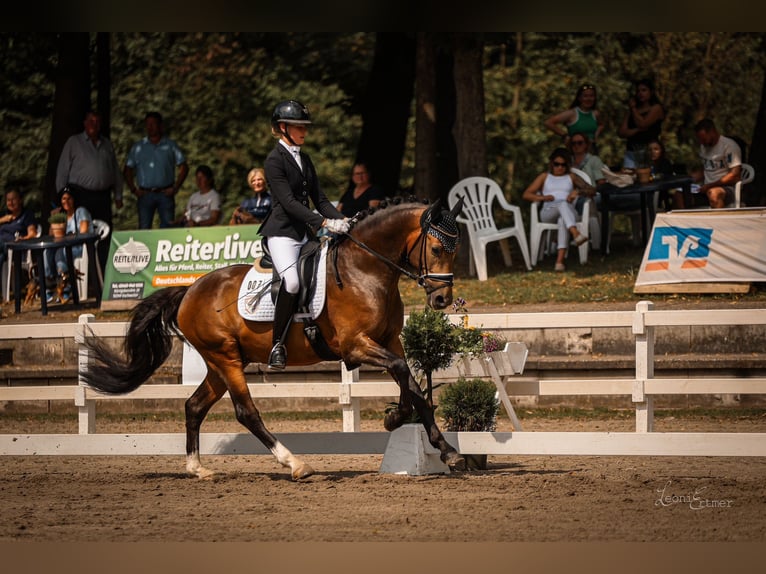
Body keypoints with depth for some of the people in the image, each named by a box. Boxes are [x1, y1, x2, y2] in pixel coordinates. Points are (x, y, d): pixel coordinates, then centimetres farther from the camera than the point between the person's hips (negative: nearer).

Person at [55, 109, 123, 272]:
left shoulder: (107, 144, 18)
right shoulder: (74, 142, 6)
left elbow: (116, 171, 20)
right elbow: (62, 170, 4)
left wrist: (118, 196, 14)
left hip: (102, 196, 4)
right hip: (81, 196, -4)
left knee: (105, 237, -1)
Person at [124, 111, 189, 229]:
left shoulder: (170, 146, 7)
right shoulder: (138, 147, 10)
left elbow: (183, 167, 8)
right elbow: (128, 170, 13)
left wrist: (175, 188, -2)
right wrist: (133, 189, 1)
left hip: (165, 193, -1)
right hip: (145, 193, 1)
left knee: (167, 228, -2)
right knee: (144, 228, -1)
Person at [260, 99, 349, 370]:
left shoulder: (304, 159, 16)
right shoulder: (275, 160, -9)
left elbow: (318, 197, 16)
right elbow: (288, 202, -18)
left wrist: (340, 219, -1)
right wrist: (324, 223, -24)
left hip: (305, 232, 8)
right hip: (282, 232, -8)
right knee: (291, 282, -28)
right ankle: (277, 345, -18)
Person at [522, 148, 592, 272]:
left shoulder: (571, 177, 27)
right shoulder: (544, 177, 26)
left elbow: (591, 190, 18)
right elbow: (526, 195, 16)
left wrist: (578, 191, -4)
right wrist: (542, 197, -5)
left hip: (568, 211, 1)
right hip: (548, 212, -1)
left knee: (563, 219, -41)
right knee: (562, 204, -40)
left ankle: (560, 260, -56)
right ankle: (576, 234, -66)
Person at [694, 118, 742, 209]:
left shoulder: (729, 146, -6)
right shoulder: (703, 146, 18)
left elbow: (735, 175, -13)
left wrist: (710, 185, -16)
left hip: (727, 187, -7)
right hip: (707, 188, 7)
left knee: (713, 193, -42)